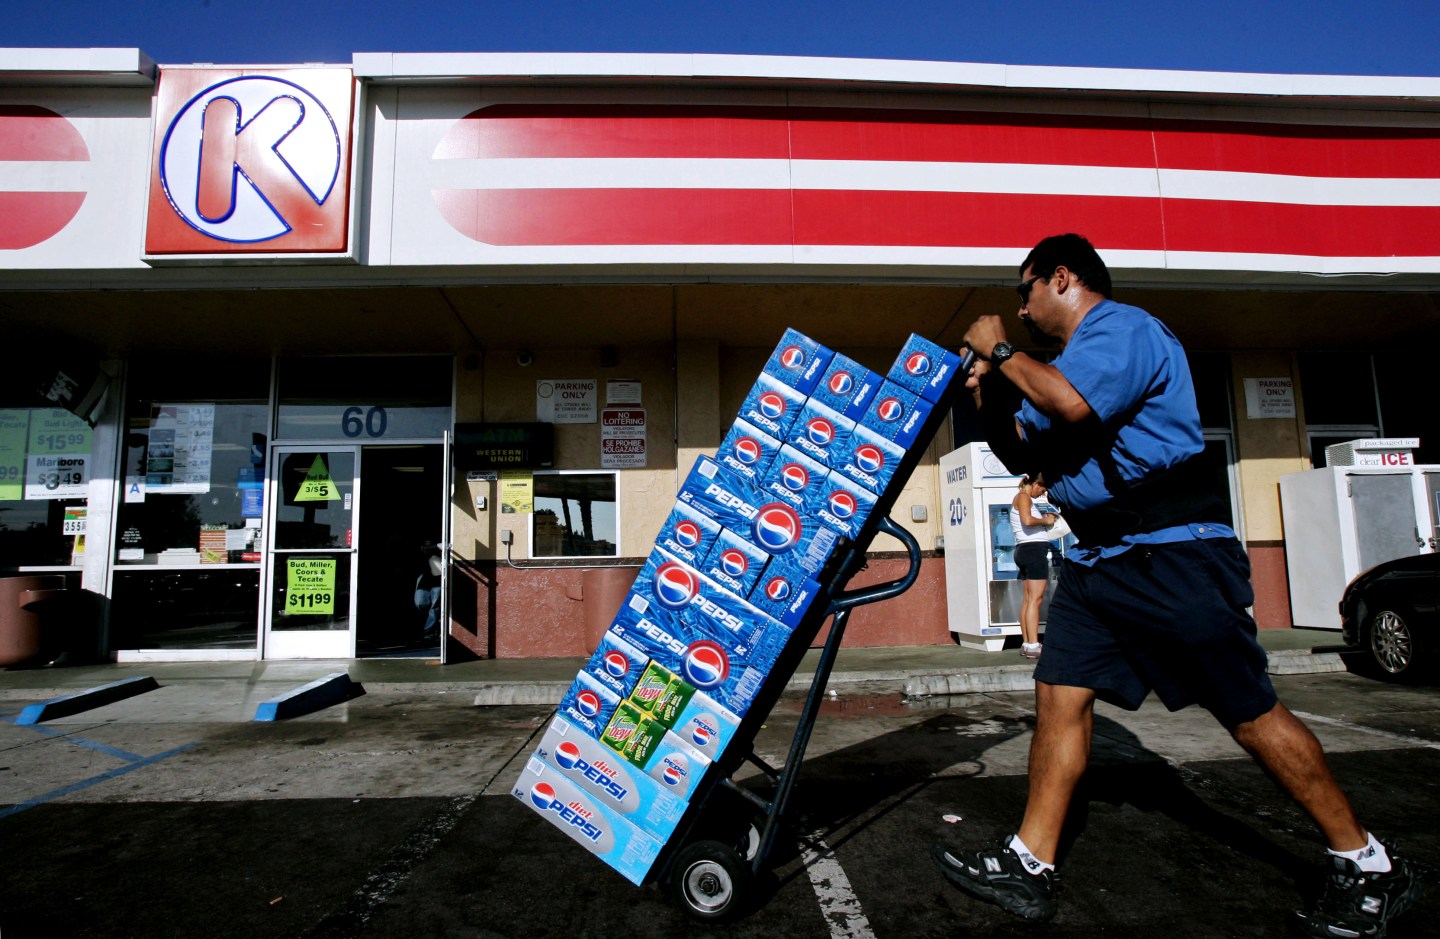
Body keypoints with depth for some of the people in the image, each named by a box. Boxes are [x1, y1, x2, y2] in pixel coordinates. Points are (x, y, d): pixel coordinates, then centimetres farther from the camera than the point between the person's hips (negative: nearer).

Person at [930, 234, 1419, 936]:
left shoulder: (1122, 326, -9)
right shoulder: (1071, 361, 21)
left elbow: (1074, 405, -29)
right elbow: (1019, 454, 23)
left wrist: (1000, 351, -15)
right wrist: (987, 393, 9)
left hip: (1171, 554, -9)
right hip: (1097, 562, 9)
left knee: (1248, 711, 1)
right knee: (1060, 695, 2)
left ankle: (1368, 867, 22)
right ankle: (1029, 865, 7)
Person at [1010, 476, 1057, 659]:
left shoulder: (1022, 498, 23)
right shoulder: (1023, 496, -7)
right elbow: (1028, 520, -24)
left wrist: (1045, 519, 13)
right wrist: (1046, 521, -8)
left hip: (1024, 550, 10)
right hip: (1034, 549, -10)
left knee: (1027, 599, 9)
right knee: (1035, 598, -12)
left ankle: (1026, 644, 10)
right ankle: (1033, 646, -14)